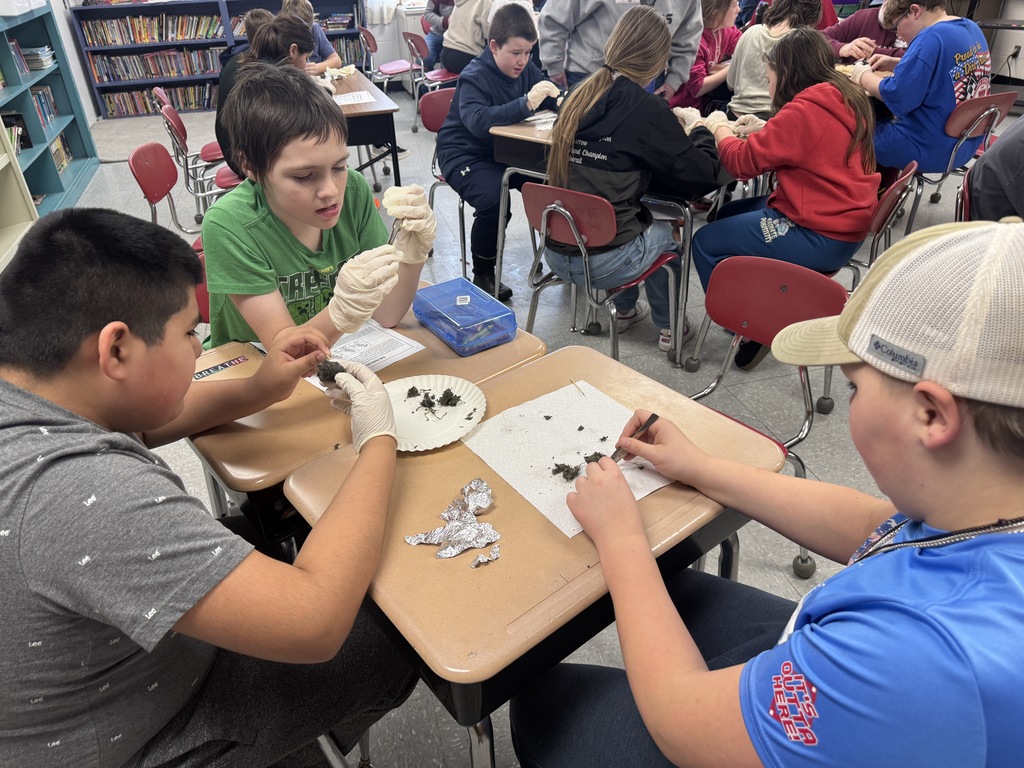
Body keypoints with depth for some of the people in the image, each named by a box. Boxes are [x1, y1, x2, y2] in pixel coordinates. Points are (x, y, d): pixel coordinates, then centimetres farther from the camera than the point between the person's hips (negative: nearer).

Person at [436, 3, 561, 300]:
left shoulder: (527, 70, 3)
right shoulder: (474, 77, -17)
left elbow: (554, 104, 10)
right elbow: (477, 121, -36)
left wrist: (558, 96, -16)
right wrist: (525, 104, -46)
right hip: (466, 155, -6)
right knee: (494, 200, -33)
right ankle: (483, 275, -12)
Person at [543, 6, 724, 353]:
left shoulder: (578, 95, 6)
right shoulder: (645, 107, -12)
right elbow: (700, 177, -7)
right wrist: (704, 132, 12)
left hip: (555, 252, 6)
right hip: (604, 263, -6)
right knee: (668, 231, 24)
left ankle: (626, 311, 46)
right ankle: (668, 327, 36)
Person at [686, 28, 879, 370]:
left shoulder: (805, 110, -20)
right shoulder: (847, 99, 9)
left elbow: (743, 162, -15)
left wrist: (718, 126, 2)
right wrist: (766, 131, 9)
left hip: (820, 237, -10)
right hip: (844, 224, 10)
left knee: (706, 242, -2)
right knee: (727, 215, 21)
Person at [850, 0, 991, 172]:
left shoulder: (931, 38, -22)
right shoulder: (971, 28, 7)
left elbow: (896, 96, -25)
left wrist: (863, 76, -8)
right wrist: (894, 64, 12)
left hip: (928, 149, -10)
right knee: (881, 117, 29)